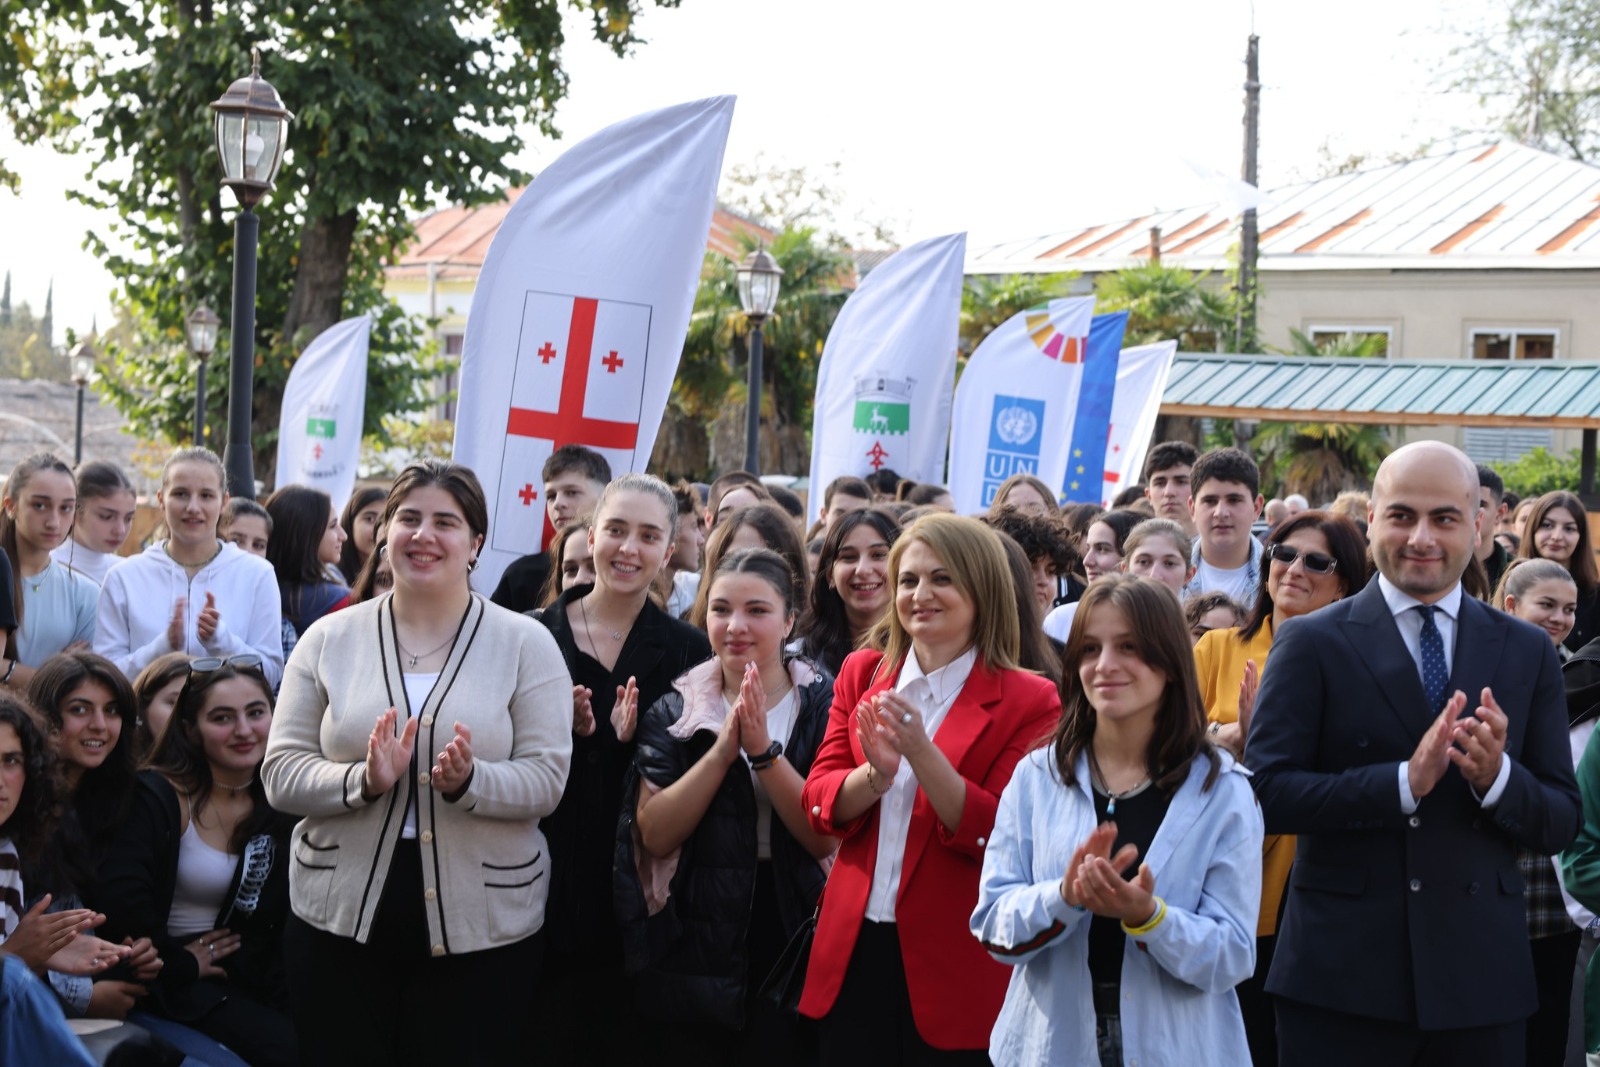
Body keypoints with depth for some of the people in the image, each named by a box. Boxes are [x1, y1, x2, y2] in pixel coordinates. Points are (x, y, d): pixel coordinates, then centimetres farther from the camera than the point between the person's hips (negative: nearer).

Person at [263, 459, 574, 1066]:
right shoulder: (328, 639, 5)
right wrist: (364, 782, -18)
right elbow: (280, 774, 0)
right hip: (341, 918, 1)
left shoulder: (526, 644, 0)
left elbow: (547, 779, -6)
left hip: (484, 927, -1)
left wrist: (469, 782, -25)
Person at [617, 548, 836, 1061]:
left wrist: (764, 750, -21)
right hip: (690, 956, 1)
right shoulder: (675, 708, 1)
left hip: (792, 947, -1)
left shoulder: (821, 704, -2)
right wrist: (722, 750, -19)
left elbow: (824, 838, -12)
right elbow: (655, 836, -9)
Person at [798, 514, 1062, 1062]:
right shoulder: (862, 674, 9)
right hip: (852, 951, 4)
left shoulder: (1029, 702, -4)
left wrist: (921, 752, -23)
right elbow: (818, 802, 3)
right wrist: (877, 772, -18)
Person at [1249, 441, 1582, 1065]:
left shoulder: (1527, 653, 8)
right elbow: (1266, 793, -9)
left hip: (1479, 977, 3)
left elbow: (1561, 825, 7)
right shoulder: (1312, 643, -1)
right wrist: (1405, 781, -20)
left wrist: (1498, 777, -14)